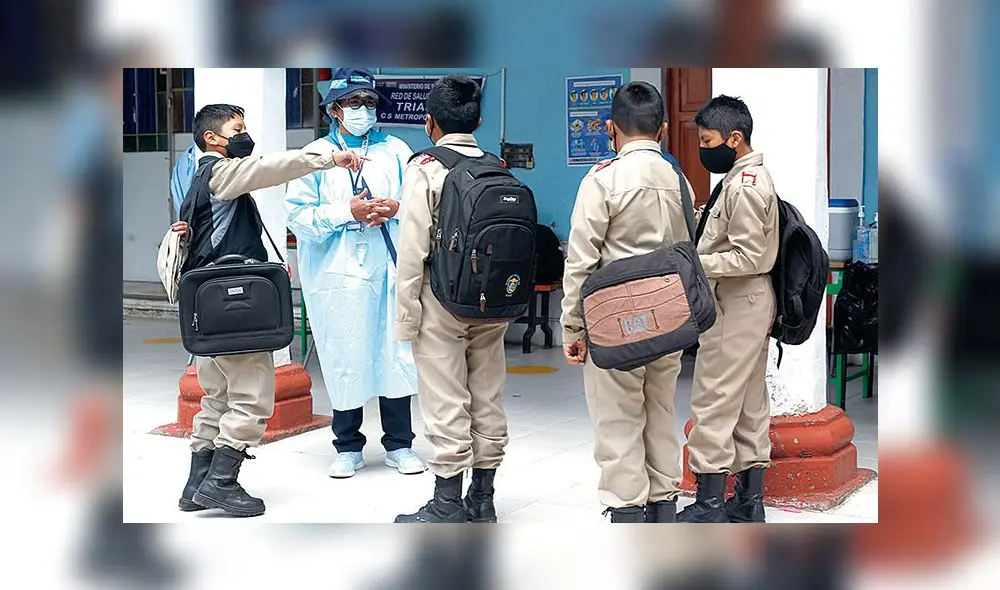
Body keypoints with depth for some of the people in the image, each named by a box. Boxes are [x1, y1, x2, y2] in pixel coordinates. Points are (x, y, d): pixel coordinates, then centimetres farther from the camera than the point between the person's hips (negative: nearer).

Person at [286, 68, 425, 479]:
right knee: (344, 359, 2)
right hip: (338, 273, -2)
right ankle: (348, 448, 17)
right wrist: (348, 212, -12)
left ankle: (399, 445, 16)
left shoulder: (396, 151, 11)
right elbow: (299, 217, -3)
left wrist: (396, 208, -10)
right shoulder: (315, 155, 4)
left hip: (390, 269, 2)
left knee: (396, 353, 3)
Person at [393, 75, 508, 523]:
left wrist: (406, 313, -6)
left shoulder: (425, 169, -9)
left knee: (445, 404, 0)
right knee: (487, 400, 11)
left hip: (441, 301, -5)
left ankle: (448, 506, 5)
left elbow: (413, 248, -12)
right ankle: (482, 500, 20)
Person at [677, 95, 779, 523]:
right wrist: (693, 258, 10)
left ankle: (709, 506, -3)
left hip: (735, 305, -11)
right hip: (751, 301, 11)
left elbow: (746, 257, -22)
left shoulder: (744, 186, -17)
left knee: (713, 403, -6)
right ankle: (749, 500, 19)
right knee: (749, 403, 12)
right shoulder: (753, 177, 15)